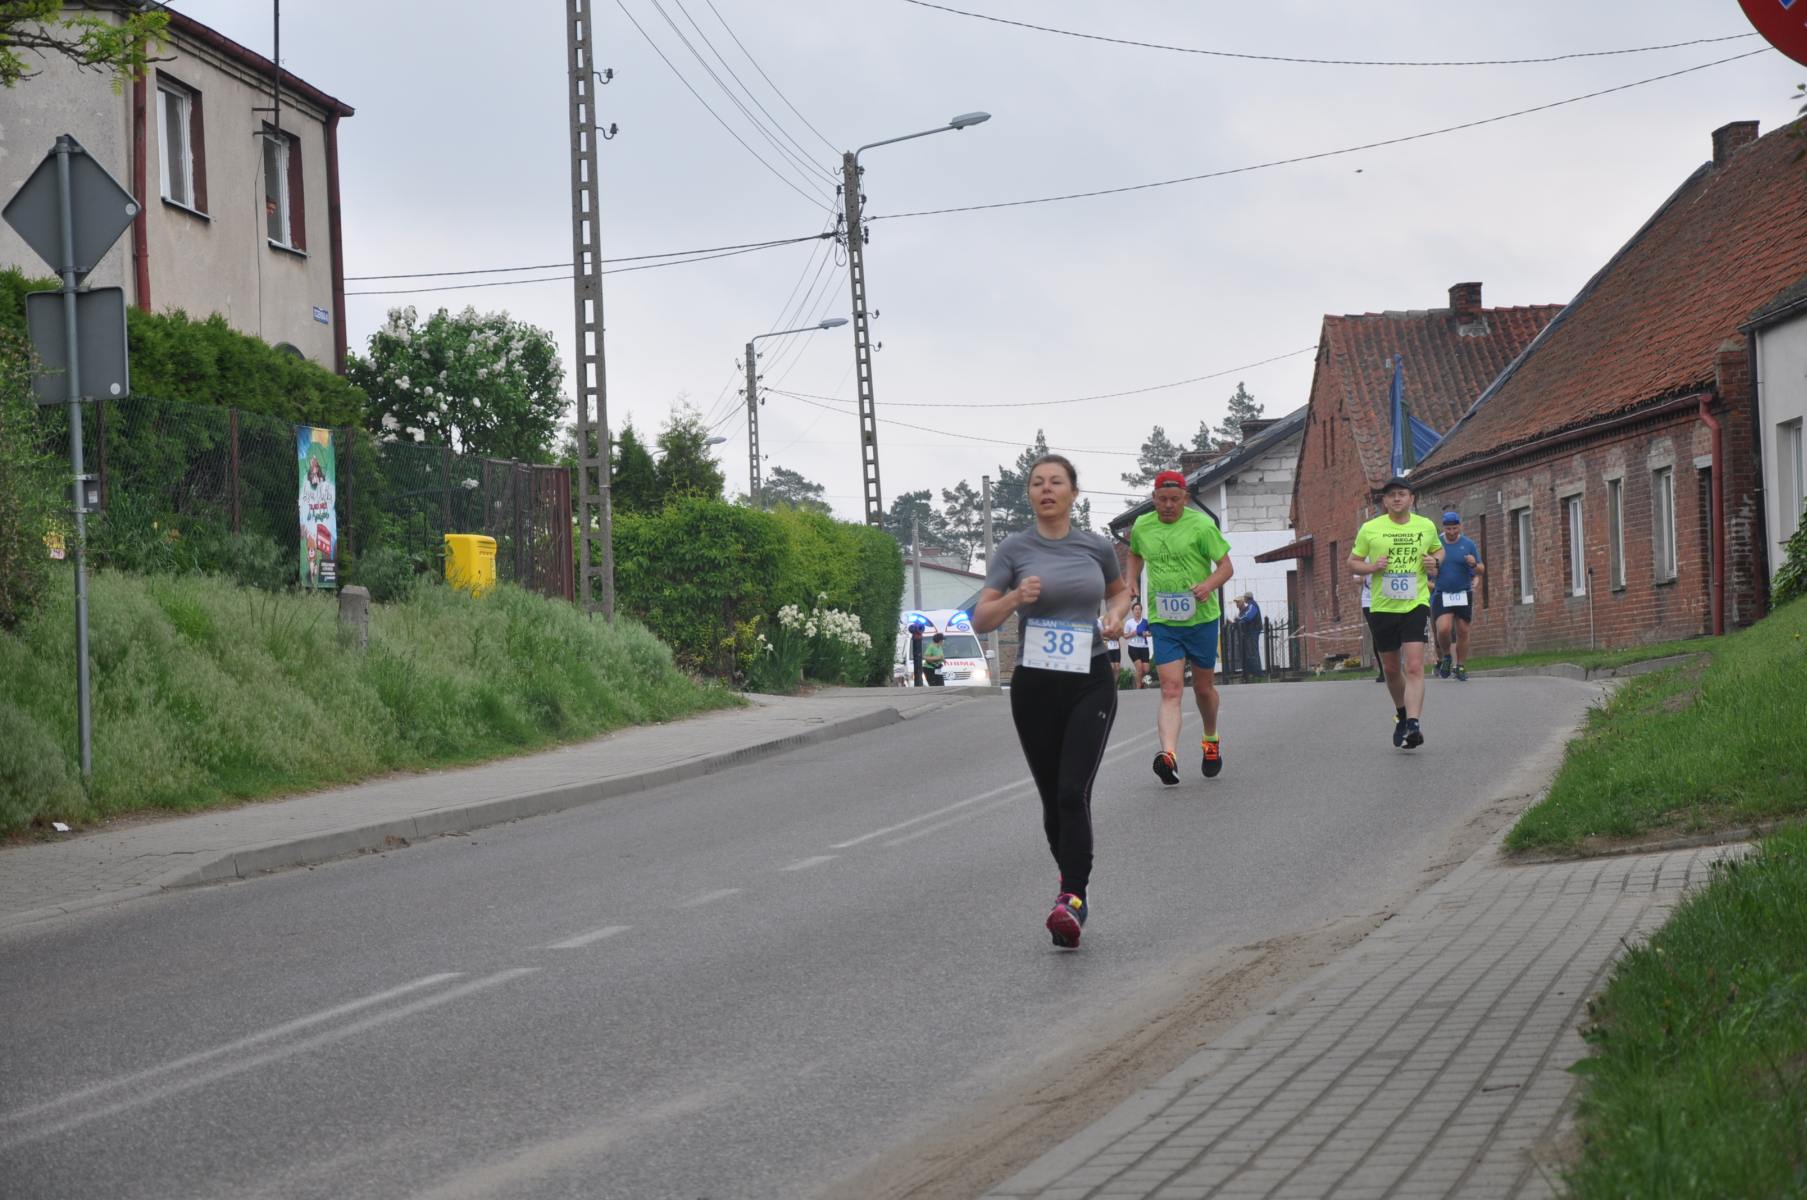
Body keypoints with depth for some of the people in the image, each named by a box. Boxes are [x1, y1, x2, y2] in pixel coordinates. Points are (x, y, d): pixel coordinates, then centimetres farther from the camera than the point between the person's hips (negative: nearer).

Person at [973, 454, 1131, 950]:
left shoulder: (1096, 546, 4)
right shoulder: (1014, 549, -1)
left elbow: (1120, 590, 24)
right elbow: (980, 620, -2)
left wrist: (1116, 615, 2)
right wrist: (1015, 598, -21)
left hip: (1091, 682, -1)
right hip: (1035, 685, 1)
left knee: (1073, 792, -17)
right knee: (1052, 798, 10)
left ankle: (1072, 901, -23)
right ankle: (1072, 882, 32)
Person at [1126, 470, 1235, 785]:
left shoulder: (1201, 525, -7)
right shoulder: (1142, 526, 5)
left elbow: (1226, 566, -5)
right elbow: (1135, 555, 27)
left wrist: (1209, 585, -25)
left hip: (1201, 619, -1)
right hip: (1162, 622, 1)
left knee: (1203, 687, 14)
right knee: (1170, 690, -13)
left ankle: (1211, 741, 41)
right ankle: (1168, 755, -29)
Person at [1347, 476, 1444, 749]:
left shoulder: (1426, 526, 5)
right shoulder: (1370, 529, 1)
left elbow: (1438, 550, 24)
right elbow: (1353, 561, 9)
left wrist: (1435, 562, 0)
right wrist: (1372, 567, -12)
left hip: (1416, 604, -1)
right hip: (1382, 607, 1)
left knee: (1414, 667, -16)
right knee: (1391, 669, 13)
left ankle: (1413, 724, -23)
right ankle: (1402, 713, 37)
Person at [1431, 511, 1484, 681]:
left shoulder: (1469, 544, 1)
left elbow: (1482, 571, 3)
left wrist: (1474, 564, -20)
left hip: (1463, 595, 1)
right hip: (1442, 595, -1)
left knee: (1462, 632, 2)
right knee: (1443, 629, -18)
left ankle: (1461, 668, 15)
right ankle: (1445, 657, 9)